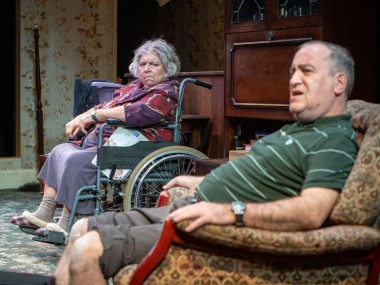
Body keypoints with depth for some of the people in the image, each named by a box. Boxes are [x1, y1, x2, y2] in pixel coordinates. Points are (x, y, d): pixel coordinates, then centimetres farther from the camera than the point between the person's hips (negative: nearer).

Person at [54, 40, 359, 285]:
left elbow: (313, 212, -28)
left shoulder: (336, 141, -13)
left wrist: (230, 211, -33)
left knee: (88, 250, -20)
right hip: (190, 209, 11)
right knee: (82, 229, 10)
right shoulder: (295, 129, 20)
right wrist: (202, 183, 31)